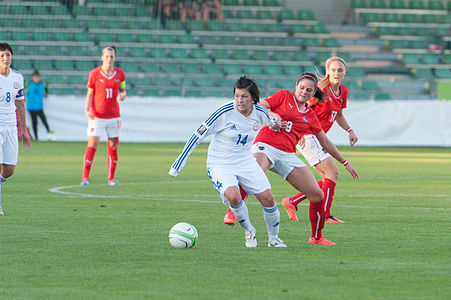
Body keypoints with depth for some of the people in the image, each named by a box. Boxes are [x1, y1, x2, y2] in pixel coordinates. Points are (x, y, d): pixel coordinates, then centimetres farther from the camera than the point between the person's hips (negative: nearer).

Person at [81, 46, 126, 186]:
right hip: (97, 115, -3)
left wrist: (122, 95, -9)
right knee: (92, 145, -9)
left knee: (113, 146, 3)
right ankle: (85, 177, -4)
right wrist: (87, 110, -12)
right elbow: (89, 93, 0)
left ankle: (111, 178, 12)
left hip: (113, 116, 3)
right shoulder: (95, 73, -4)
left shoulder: (120, 74, 3)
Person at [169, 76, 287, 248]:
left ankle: (273, 239, 20)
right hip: (220, 164, -4)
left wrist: (276, 124, 5)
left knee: (268, 199, -4)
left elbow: (270, 125, 24)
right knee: (233, 196, -30)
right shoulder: (225, 112, -21)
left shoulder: (260, 114, -6)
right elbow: (198, 134, -15)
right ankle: (249, 231, -3)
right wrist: (179, 164, -16)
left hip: (246, 161, 4)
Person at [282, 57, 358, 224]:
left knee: (328, 180, 7)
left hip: (318, 138, 9)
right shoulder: (321, 89, -16)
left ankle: (292, 202, 12)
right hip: (307, 137, -9)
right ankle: (325, 215, -9)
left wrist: (349, 130, 10)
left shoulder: (343, 91, 9)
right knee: (332, 173, -13)